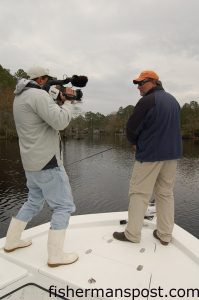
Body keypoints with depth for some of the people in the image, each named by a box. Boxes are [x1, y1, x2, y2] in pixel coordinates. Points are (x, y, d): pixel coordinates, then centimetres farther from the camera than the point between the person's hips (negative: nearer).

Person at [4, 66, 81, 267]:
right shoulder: (37, 94, -15)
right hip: (47, 162, -10)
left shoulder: (20, 97, 17)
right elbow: (60, 122, -22)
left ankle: (11, 241, 34)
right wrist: (68, 101, -7)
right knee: (64, 206, 0)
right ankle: (55, 255, 7)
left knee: (34, 202, 23)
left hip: (32, 163, 10)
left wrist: (61, 102, 9)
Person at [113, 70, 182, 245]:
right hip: (172, 153, 8)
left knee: (139, 193, 2)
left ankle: (132, 234, 10)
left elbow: (131, 128, -12)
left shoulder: (147, 101, -12)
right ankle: (165, 235, 19)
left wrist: (135, 142, 9)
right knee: (166, 193, 12)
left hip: (150, 154, -7)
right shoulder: (173, 101, 13)